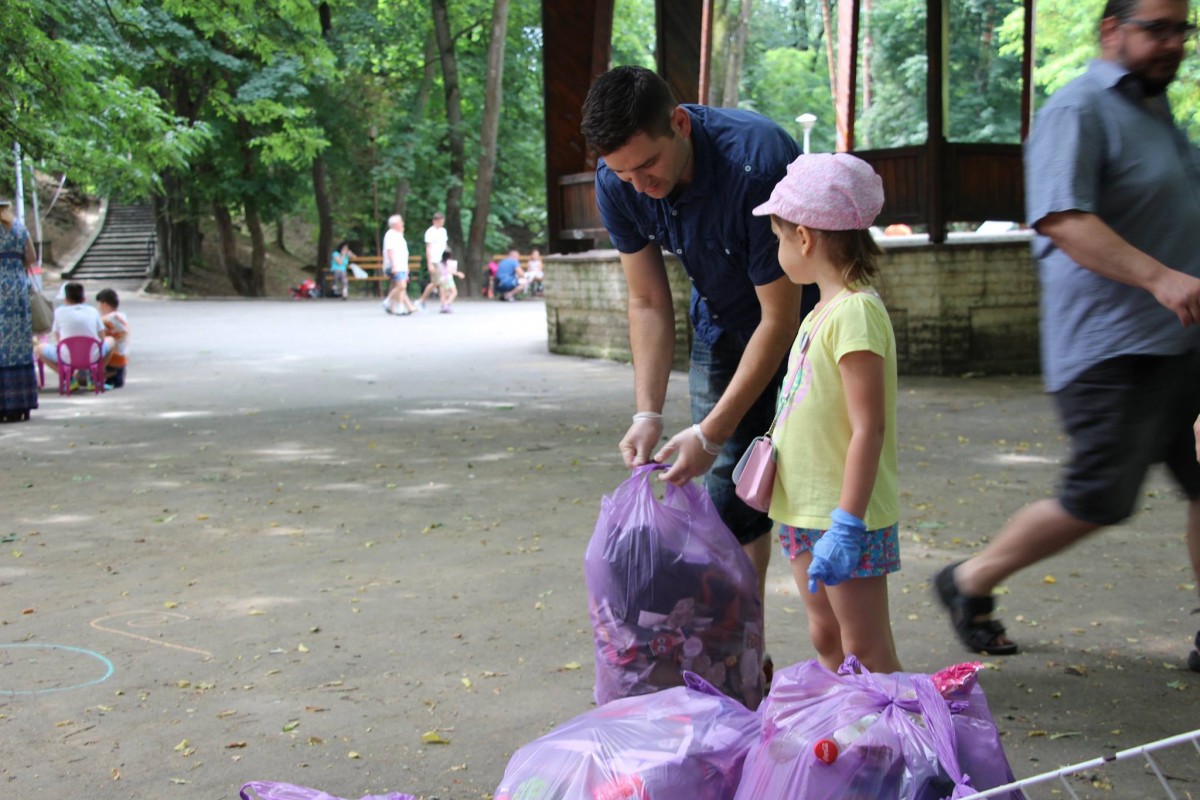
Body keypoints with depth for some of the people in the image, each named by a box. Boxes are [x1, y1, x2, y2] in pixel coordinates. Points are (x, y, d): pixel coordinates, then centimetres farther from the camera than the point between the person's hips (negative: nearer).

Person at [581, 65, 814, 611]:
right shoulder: (616, 183, -19)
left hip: (801, 319, -5)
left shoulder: (758, 163, -36)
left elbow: (780, 317, -29)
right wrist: (647, 413, -20)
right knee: (729, 495, 3)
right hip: (723, 327, 5)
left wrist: (712, 433, -29)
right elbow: (649, 303, -8)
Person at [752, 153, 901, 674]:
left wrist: (846, 526, -25)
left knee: (866, 654, -1)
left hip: (845, 514, -10)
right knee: (826, 640, 18)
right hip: (806, 509, 10)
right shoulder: (825, 310, 10)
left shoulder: (854, 312, -19)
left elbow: (869, 427, -24)